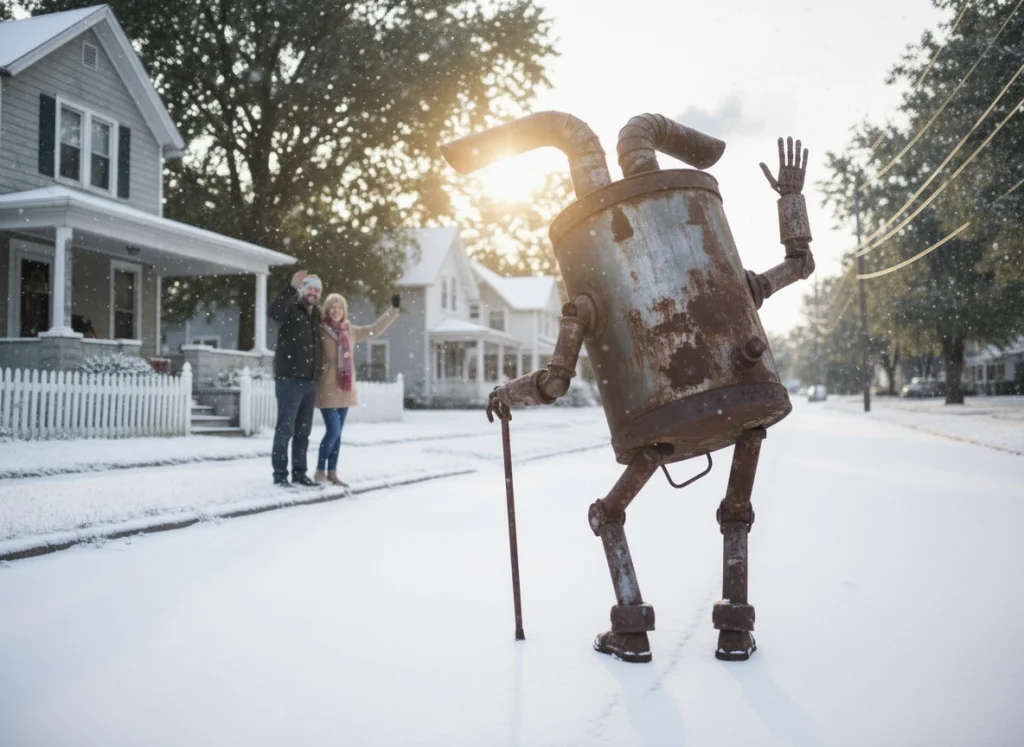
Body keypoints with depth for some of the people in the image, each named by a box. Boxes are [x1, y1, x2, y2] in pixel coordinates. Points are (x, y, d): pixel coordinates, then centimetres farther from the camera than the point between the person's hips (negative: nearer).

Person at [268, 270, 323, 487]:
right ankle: (280, 474, 3)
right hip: (289, 380, -7)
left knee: (303, 431, 11)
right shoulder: (290, 309, -4)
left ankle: (299, 473, 18)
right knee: (285, 429, -4)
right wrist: (292, 287, -38)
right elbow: (272, 310, -28)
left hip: (310, 382, 7)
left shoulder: (316, 315, 17)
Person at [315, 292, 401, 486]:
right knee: (333, 431, -10)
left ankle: (332, 472, 18)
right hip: (327, 389, -6)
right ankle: (320, 470, 6)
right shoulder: (320, 330, -7)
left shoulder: (351, 331, 11)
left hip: (345, 389, 6)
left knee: (337, 433, 10)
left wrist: (393, 310, 17)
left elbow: (375, 329, 19)